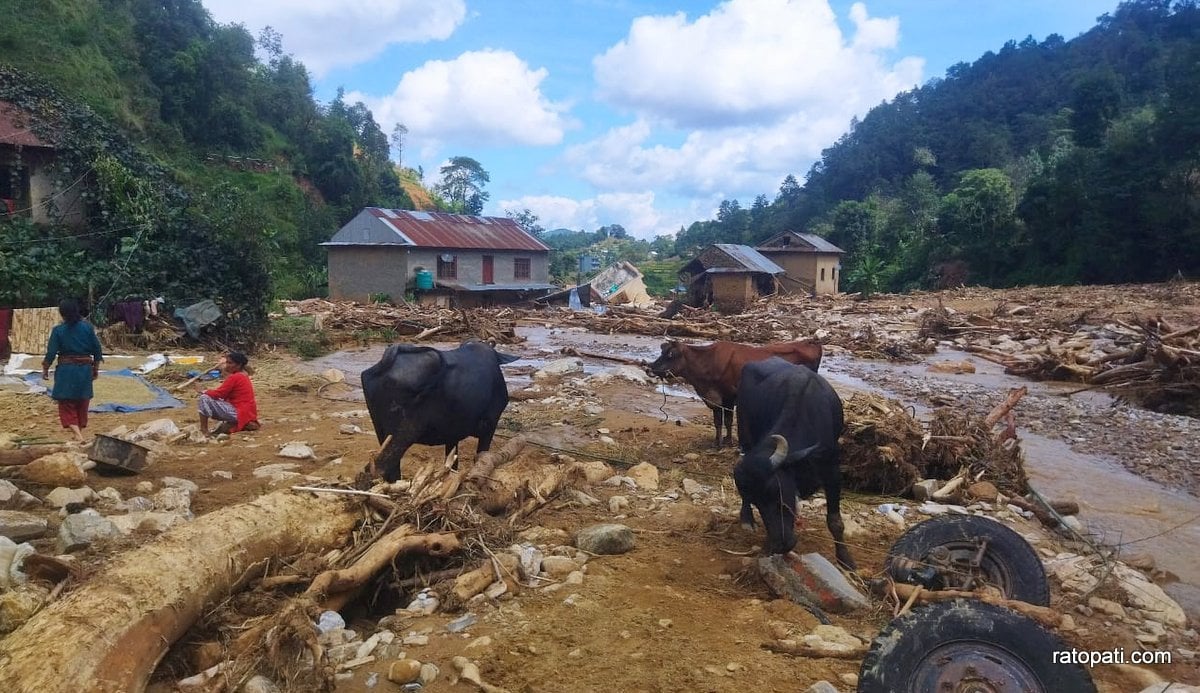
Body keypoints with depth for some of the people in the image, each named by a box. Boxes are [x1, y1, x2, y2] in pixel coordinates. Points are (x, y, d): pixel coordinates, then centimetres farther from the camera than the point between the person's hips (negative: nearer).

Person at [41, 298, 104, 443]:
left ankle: (78, 435, -14)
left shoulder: (58, 330, -7)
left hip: (66, 370, -3)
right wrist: (96, 368, 14)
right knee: (82, 403, 15)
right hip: (85, 369, 3)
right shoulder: (88, 327, -2)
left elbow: (51, 352, -6)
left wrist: (45, 369, 9)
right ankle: (79, 433, 25)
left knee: (67, 404, 3)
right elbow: (97, 349, 2)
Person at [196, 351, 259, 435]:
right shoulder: (243, 376, 15)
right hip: (248, 413, 10)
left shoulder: (234, 377, -13)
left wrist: (203, 391, 4)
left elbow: (218, 394, -11)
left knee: (205, 398, -8)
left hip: (240, 413, -10)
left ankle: (203, 431, -5)